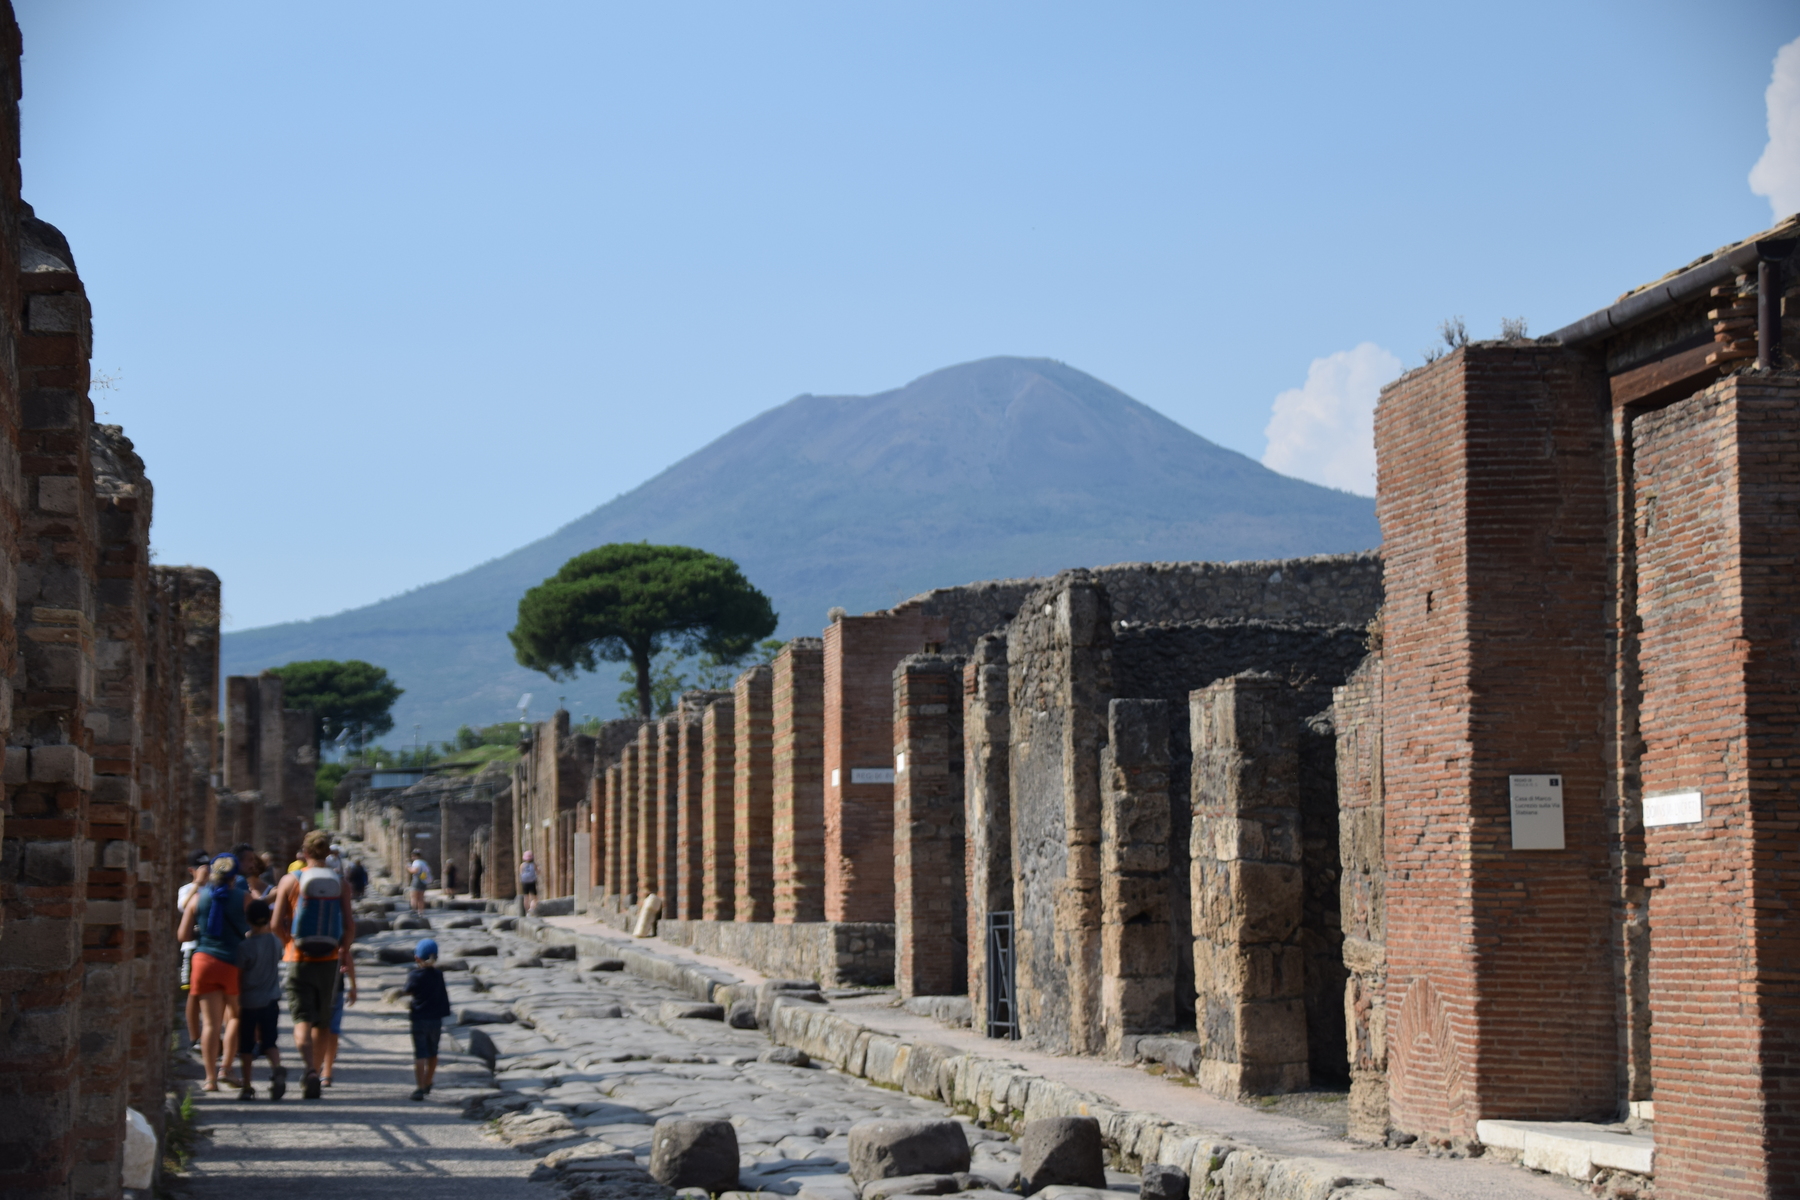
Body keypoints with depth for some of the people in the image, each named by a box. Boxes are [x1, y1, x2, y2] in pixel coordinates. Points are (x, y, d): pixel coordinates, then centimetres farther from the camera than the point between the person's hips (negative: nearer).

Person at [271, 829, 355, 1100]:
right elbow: (350, 926, -3)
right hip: (328, 959, 2)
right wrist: (344, 951, 13)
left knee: (302, 1019, -5)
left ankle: (310, 1070, -26)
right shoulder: (340, 884, 0)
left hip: (299, 959, -2)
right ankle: (313, 1074, 24)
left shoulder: (290, 880, -4)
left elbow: (277, 924, -6)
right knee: (321, 1021, 16)